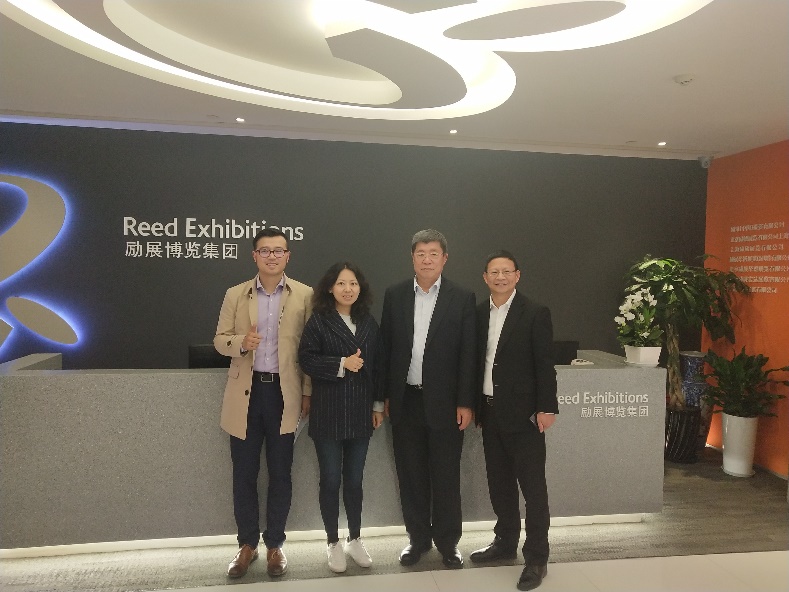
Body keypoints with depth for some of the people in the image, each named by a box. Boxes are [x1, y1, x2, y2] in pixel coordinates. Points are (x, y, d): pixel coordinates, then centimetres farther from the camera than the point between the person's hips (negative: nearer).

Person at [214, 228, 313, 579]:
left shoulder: (305, 295, 0)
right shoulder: (235, 295, 5)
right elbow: (220, 340, 6)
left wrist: (308, 392, -2)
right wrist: (241, 342, -16)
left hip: (284, 393, -1)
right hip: (246, 392, 2)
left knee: (280, 474, 9)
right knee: (244, 474, 9)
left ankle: (275, 544, 25)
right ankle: (247, 544, 27)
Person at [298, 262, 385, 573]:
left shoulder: (369, 322, 7)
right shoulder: (318, 321, -5)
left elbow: (377, 365, 10)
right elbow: (306, 359, -12)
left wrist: (378, 405, 8)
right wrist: (342, 364, -20)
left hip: (360, 413, 3)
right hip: (328, 413, -3)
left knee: (354, 479, 12)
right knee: (330, 479, 6)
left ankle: (354, 539, 29)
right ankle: (333, 543, 24)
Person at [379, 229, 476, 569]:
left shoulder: (462, 299, -3)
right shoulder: (395, 296, 3)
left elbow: (468, 354, -4)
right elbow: (386, 347, 5)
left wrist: (465, 402, -7)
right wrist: (385, 395, 3)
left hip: (444, 401, -2)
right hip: (405, 400, 2)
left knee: (446, 475, 9)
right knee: (411, 473, 12)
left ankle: (447, 541, 26)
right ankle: (418, 537, 30)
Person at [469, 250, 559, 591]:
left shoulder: (535, 313, -8)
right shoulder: (479, 313, 7)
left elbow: (545, 365, -10)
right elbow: (477, 360, 10)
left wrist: (546, 408, -14)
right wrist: (474, 404, 8)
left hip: (522, 413, -5)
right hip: (490, 411, 6)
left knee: (532, 485, 2)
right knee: (499, 482, 16)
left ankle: (536, 558, 13)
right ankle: (505, 542, 31)